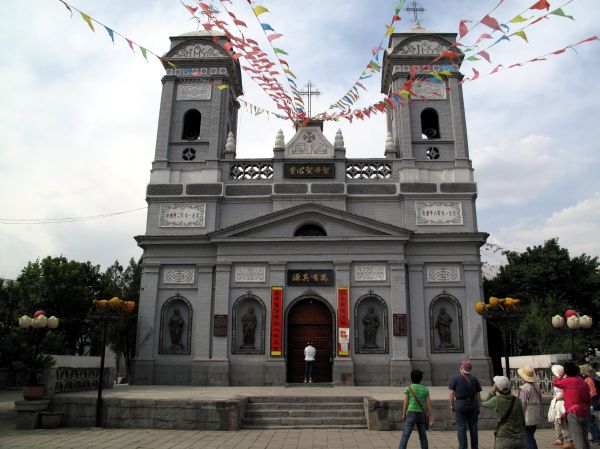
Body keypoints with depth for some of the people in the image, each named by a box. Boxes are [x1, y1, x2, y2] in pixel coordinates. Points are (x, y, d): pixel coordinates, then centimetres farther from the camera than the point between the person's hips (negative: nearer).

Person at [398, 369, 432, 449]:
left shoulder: (408, 388, -2)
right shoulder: (425, 389, 6)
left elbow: (405, 402, -4)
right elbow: (428, 403, 2)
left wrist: (403, 414, 3)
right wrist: (431, 416, 4)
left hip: (411, 414, -3)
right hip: (421, 415, 3)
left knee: (405, 435, -5)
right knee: (423, 436, 12)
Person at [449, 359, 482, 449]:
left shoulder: (455, 379, -4)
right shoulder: (475, 379, 3)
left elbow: (452, 394, -5)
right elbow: (478, 396, 4)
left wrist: (452, 406, 6)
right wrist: (478, 408, 12)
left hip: (460, 405, -3)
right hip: (472, 405, 3)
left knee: (461, 428, 1)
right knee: (473, 428, 11)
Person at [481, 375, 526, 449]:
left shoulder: (497, 400, -8)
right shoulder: (518, 401, 2)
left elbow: (483, 404, 13)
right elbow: (523, 422, 10)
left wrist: (492, 392, 19)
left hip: (504, 439, -4)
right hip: (520, 439, 4)